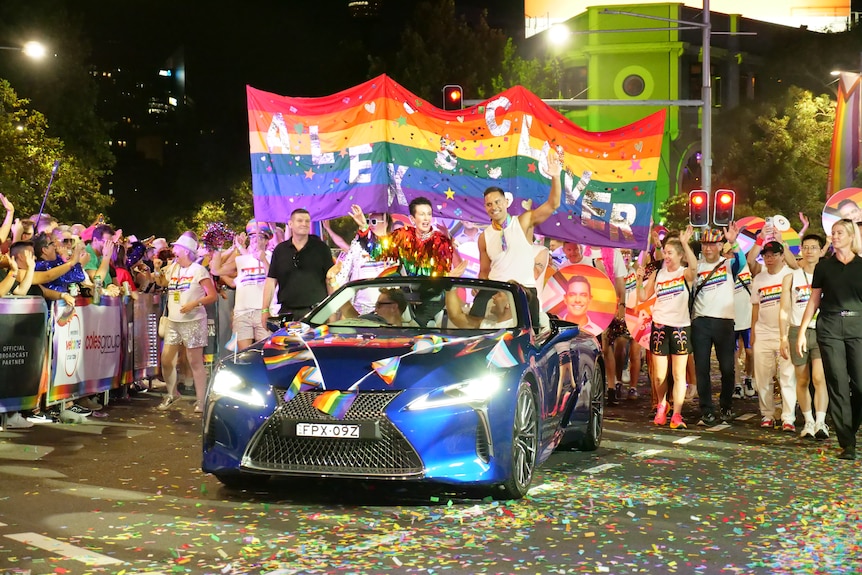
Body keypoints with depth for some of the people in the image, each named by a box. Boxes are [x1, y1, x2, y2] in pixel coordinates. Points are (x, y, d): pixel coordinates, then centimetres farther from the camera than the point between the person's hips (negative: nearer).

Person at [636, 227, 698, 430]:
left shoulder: (685, 274, -2)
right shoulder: (658, 274, 9)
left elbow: (694, 267, -26)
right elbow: (642, 297, 12)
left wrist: (685, 244, -33)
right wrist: (640, 281, -5)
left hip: (680, 327, -3)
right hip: (660, 327, 3)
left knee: (679, 374, -2)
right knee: (659, 375, 5)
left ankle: (676, 415, -1)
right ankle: (662, 406, 29)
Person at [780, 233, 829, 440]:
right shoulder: (791, 278, 9)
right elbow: (784, 310, 7)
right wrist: (783, 338, -2)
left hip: (822, 332, -1)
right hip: (798, 332, 2)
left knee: (819, 377, -15)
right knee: (802, 380, 6)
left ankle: (821, 423, -19)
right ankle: (809, 422, 16)